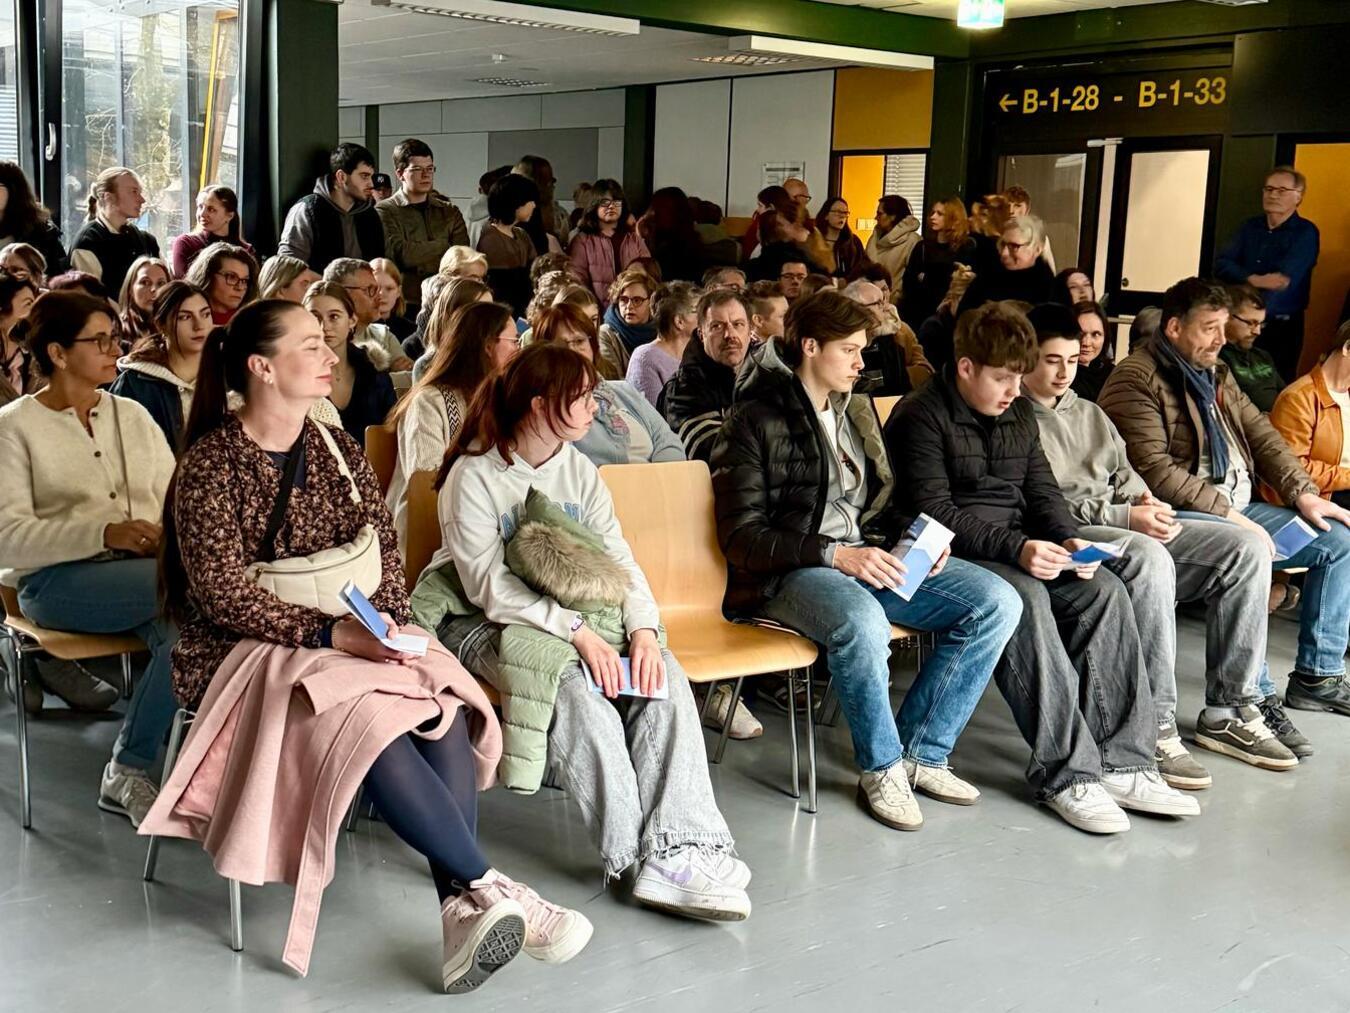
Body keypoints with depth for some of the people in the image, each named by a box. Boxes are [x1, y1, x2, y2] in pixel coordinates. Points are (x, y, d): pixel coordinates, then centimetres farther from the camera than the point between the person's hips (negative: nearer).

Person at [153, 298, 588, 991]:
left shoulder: (339, 452, 12)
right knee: (368, 714, -35)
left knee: (446, 705, -27)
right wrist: (331, 633, -23)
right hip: (243, 653, -5)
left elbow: (383, 557, 8)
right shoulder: (211, 462, -6)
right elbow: (222, 593, -14)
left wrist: (387, 627, -13)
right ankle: (490, 888, -29)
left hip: (344, 642, 5)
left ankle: (461, 909, -31)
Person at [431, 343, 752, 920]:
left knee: (663, 673, -22)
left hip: (570, 612, 6)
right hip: (484, 622, -6)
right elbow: (487, 582, -18)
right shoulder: (473, 477, -9)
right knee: (575, 688, -35)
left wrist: (643, 629, -15)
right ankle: (635, 858, -29)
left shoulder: (579, 471, 11)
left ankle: (680, 849, -30)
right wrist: (577, 632, -27)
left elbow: (617, 558, 4)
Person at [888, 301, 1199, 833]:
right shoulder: (921, 417, -7)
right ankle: (1066, 772, -33)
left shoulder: (1017, 414, 16)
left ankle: (1121, 762, -19)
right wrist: (1015, 548, -25)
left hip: (1023, 547, 7)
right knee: (1025, 598, -35)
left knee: (1106, 590, -19)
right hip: (955, 553, -7)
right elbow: (935, 513, -15)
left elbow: (1043, 490, 17)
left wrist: (1068, 537, -6)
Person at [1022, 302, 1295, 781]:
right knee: (1150, 557, -39)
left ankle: (1230, 707, -6)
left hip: (1129, 528, 8)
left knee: (1246, 548, -8)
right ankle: (1155, 728, -33)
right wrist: (1120, 517, -17)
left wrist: (1144, 503, -2)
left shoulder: (1090, 413, 25)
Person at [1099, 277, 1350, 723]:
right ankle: (1246, 703, -31)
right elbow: (1154, 470, -20)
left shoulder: (1215, 374, 18)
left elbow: (1262, 435, 16)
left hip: (1236, 509, 10)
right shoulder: (1135, 380, -11)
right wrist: (1227, 515, -21)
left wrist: (1303, 493, 1)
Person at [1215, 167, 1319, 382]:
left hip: (1282, 327, -4)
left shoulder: (1306, 233, -6)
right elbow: (1221, 264, -4)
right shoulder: (1250, 227, 9)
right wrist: (1253, 280, -22)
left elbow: (1284, 280, -18)